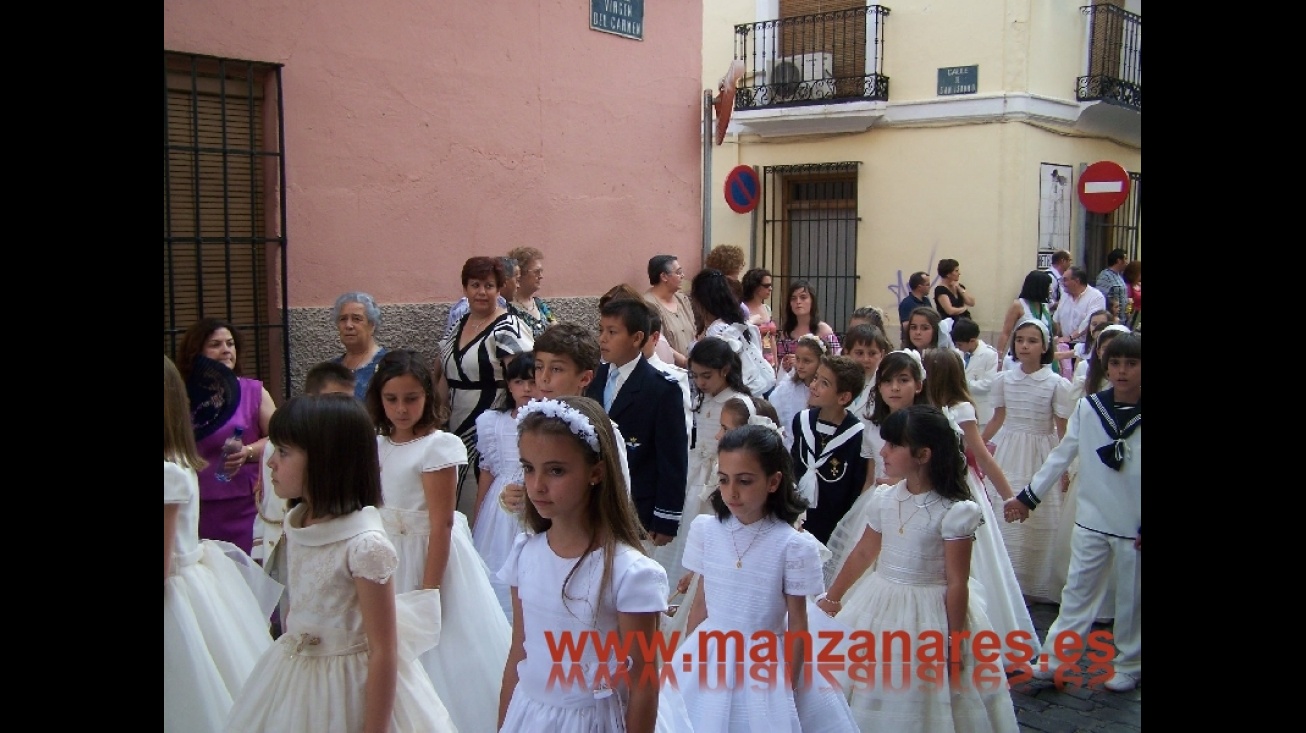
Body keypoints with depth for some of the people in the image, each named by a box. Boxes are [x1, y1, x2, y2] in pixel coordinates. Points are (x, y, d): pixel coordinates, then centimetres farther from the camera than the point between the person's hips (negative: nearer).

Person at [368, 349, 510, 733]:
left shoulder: (438, 446, -14)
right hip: (389, 560, 7)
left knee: (439, 655, 1)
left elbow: (441, 525, -17)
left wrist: (427, 594, -19)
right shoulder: (377, 446, 6)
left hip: (430, 555, -7)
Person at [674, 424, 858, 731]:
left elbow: (797, 625, -7)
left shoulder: (794, 545, -15)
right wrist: (685, 659, 9)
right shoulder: (704, 529, -6)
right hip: (709, 661, 3)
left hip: (765, 666, -3)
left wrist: (788, 688, -5)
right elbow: (701, 602, 5)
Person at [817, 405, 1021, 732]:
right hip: (880, 609, 5)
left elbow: (957, 583, -14)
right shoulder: (884, 501, -1)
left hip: (931, 617, -5)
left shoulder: (954, 512, -18)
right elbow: (863, 553, 12)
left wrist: (953, 646, -11)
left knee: (924, 705, 7)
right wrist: (832, 598, 18)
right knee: (874, 700, 13)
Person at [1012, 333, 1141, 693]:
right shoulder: (1088, 407, -4)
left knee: (1132, 597, 12)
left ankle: (1129, 664, 29)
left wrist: (1146, 527, -11)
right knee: (1078, 591, 10)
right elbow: (1061, 456, 3)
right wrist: (1029, 496, 4)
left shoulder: (1139, 417, -11)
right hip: (1092, 520, 2)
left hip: (1134, 527, -2)